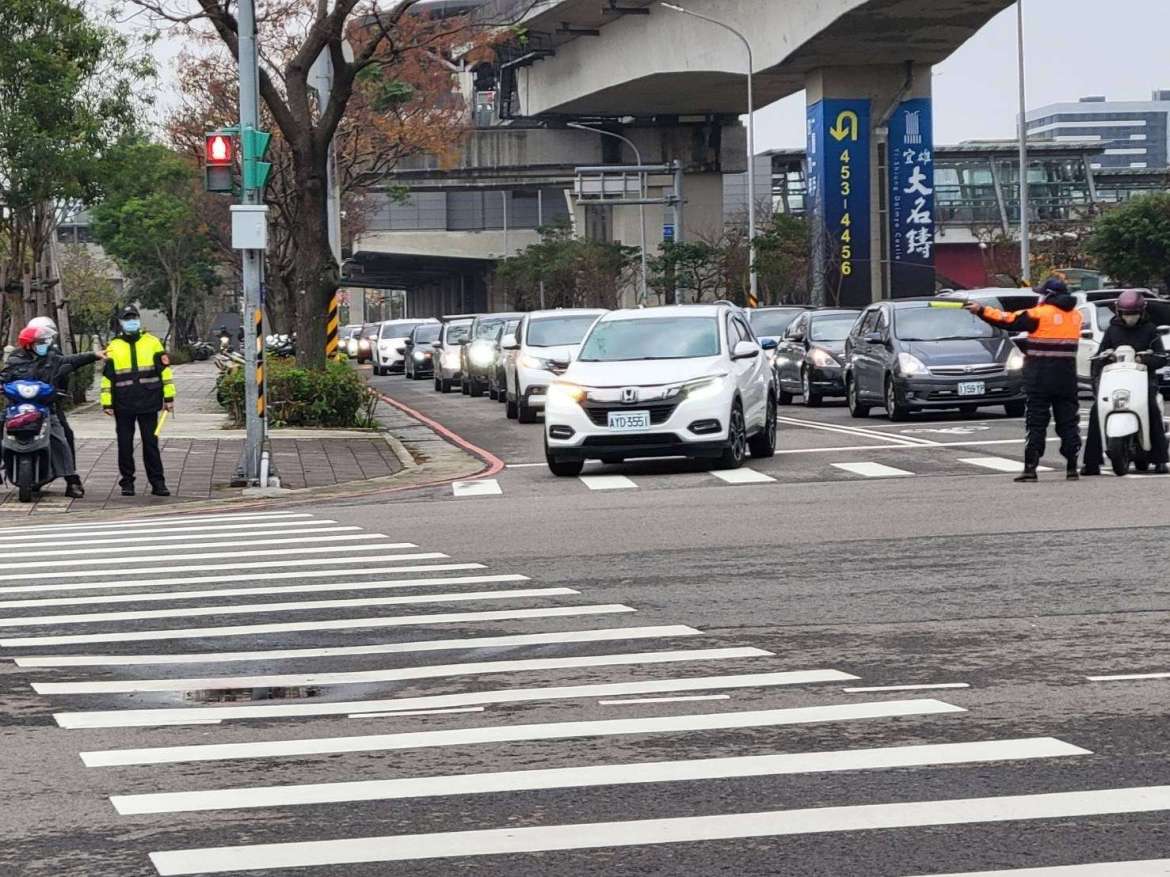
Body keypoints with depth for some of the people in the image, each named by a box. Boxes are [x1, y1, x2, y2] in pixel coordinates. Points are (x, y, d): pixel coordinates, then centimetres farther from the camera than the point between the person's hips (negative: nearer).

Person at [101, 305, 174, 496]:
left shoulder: (152, 343, 6)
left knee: (151, 444, 2)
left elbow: (165, 370, 7)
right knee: (125, 445, 5)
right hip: (124, 407, 1)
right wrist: (107, 403, 1)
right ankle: (127, 482, 13)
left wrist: (168, 397, 2)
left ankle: (157, 482, 6)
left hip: (148, 404, -1)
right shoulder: (113, 348, 7)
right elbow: (107, 377, 7)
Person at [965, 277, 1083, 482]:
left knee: (1036, 424, -2)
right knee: (1068, 423, 8)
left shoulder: (1040, 314, -10)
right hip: (1067, 380, 5)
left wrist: (982, 311, 0)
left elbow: (1008, 320, -8)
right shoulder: (1075, 315, 9)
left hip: (1040, 380, -5)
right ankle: (1072, 467, 6)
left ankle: (1030, 468, -5)